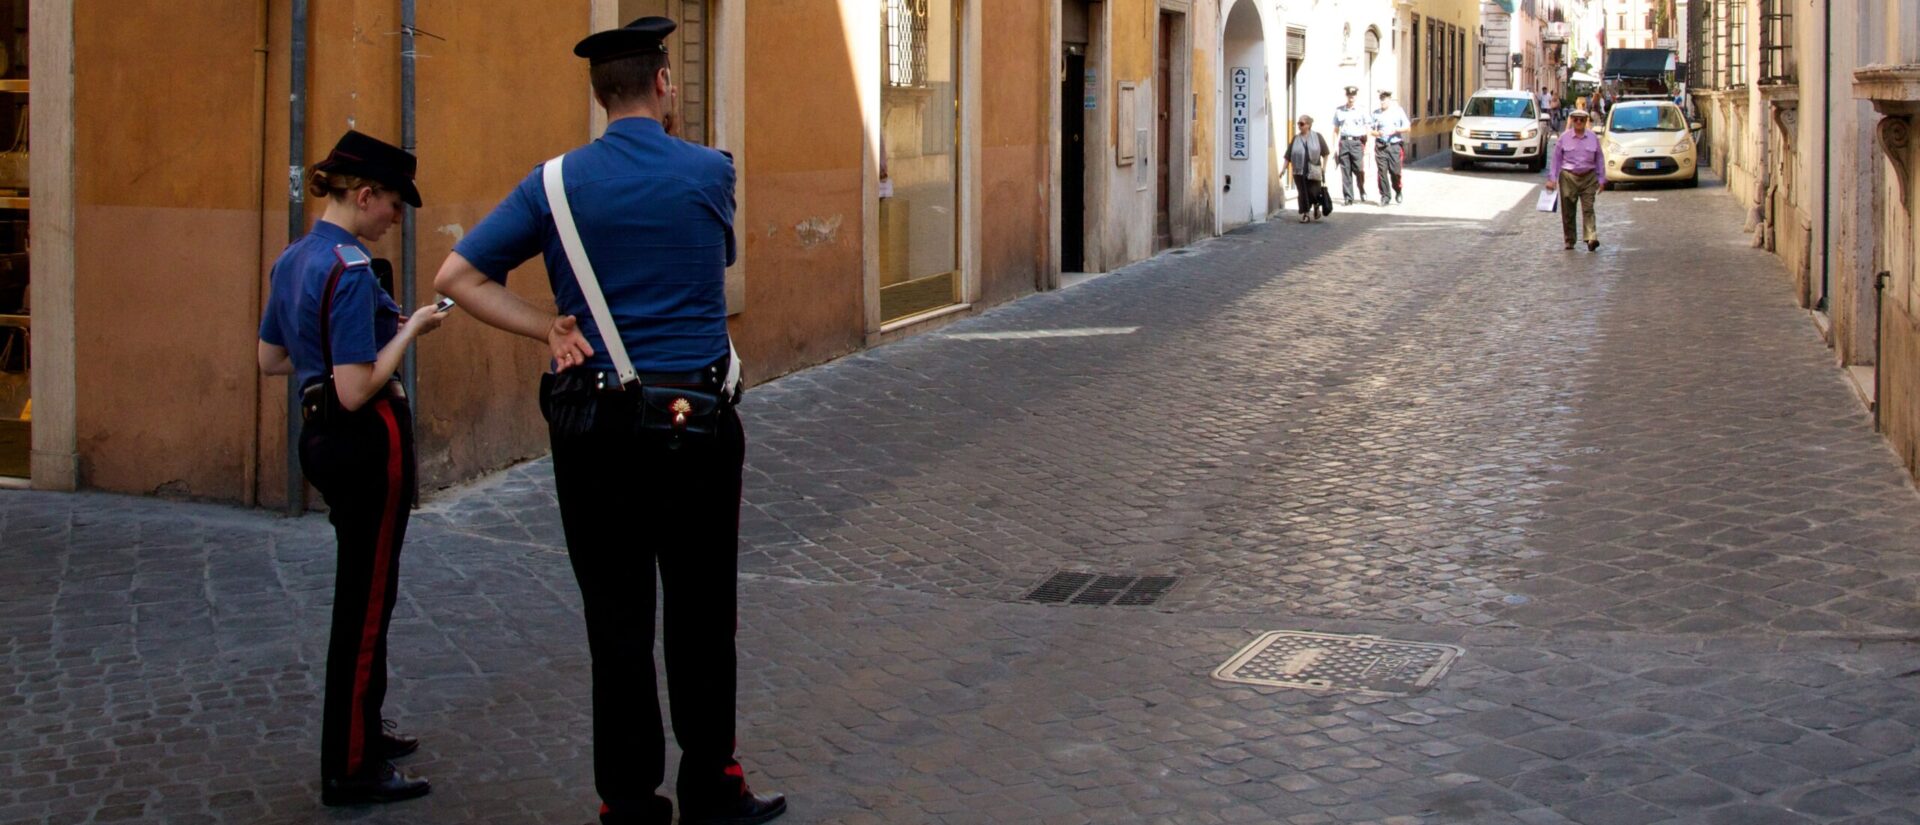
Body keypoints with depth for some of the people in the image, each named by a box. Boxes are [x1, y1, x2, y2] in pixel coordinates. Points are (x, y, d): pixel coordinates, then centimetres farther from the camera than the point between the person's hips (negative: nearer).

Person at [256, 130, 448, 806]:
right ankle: (350, 770, 6)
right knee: (365, 601, -1)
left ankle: (362, 732, 36)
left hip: (321, 438, 10)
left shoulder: (293, 260, 8)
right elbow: (358, 390, -24)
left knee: (363, 593, 22)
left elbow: (271, 359, 17)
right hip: (369, 442, -10)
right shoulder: (350, 270, -20)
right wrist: (409, 331, -11)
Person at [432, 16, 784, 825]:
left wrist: (552, 330, -1)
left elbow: (459, 277, -1)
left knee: (616, 620, 8)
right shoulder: (710, 174, -4)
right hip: (695, 424, -2)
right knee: (700, 620, 8)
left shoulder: (554, 182, 0)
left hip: (591, 426, 2)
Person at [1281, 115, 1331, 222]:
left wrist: (1324, 166, -1)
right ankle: (1305, 214, 7)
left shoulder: (1317, 137, 3)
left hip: (1313, 171, -1)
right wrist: (1284, 168, 2)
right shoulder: (1296, 139, 7)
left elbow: (1325, 153, 5)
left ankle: (1316, 206, 30)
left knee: (1313, 192, -1)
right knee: (1303, 193, -3)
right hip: (1299, 171, 1)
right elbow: (1288, 155, 8)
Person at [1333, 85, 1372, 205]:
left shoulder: (1361, 110, 4)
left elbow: (1368, 128, 6)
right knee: (1345, 171, 0)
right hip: (1344, 142, 2)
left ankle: (1363, 192, 17)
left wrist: (1366, 145, -3)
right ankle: (1348, 197, 4)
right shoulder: (1339, 111, 11)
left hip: (1357, 142, -2)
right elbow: (1336, 130, 15)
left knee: (1359, 170, -7)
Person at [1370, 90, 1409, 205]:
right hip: (1380, 146, 1)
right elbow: (1372, 130, 12)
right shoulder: (1376, 113, 9)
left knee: (1395, 171, -4)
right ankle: (1385, 196, 4)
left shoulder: (1398, 111, 6)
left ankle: (1398, 192, 20)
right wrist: (1377, 133, -11)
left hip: (1395, 145, -1)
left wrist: (1396, 130, -10)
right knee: (1382, 171, -4)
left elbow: (1407, 126, 7)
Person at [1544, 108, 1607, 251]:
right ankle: (1569, 241, 14)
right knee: (1568, 211, 3)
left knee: (1588, 208, -10)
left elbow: (1599, 159, 9)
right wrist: (1552, 178, -1)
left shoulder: (1593, 137, 5)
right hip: (1568, 177, 0)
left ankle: (1591, 238, -19)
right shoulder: (1564, 137, 2)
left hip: (1588, 177, 0)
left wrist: (1601, 179, 6)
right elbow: (1555, 159, 5)